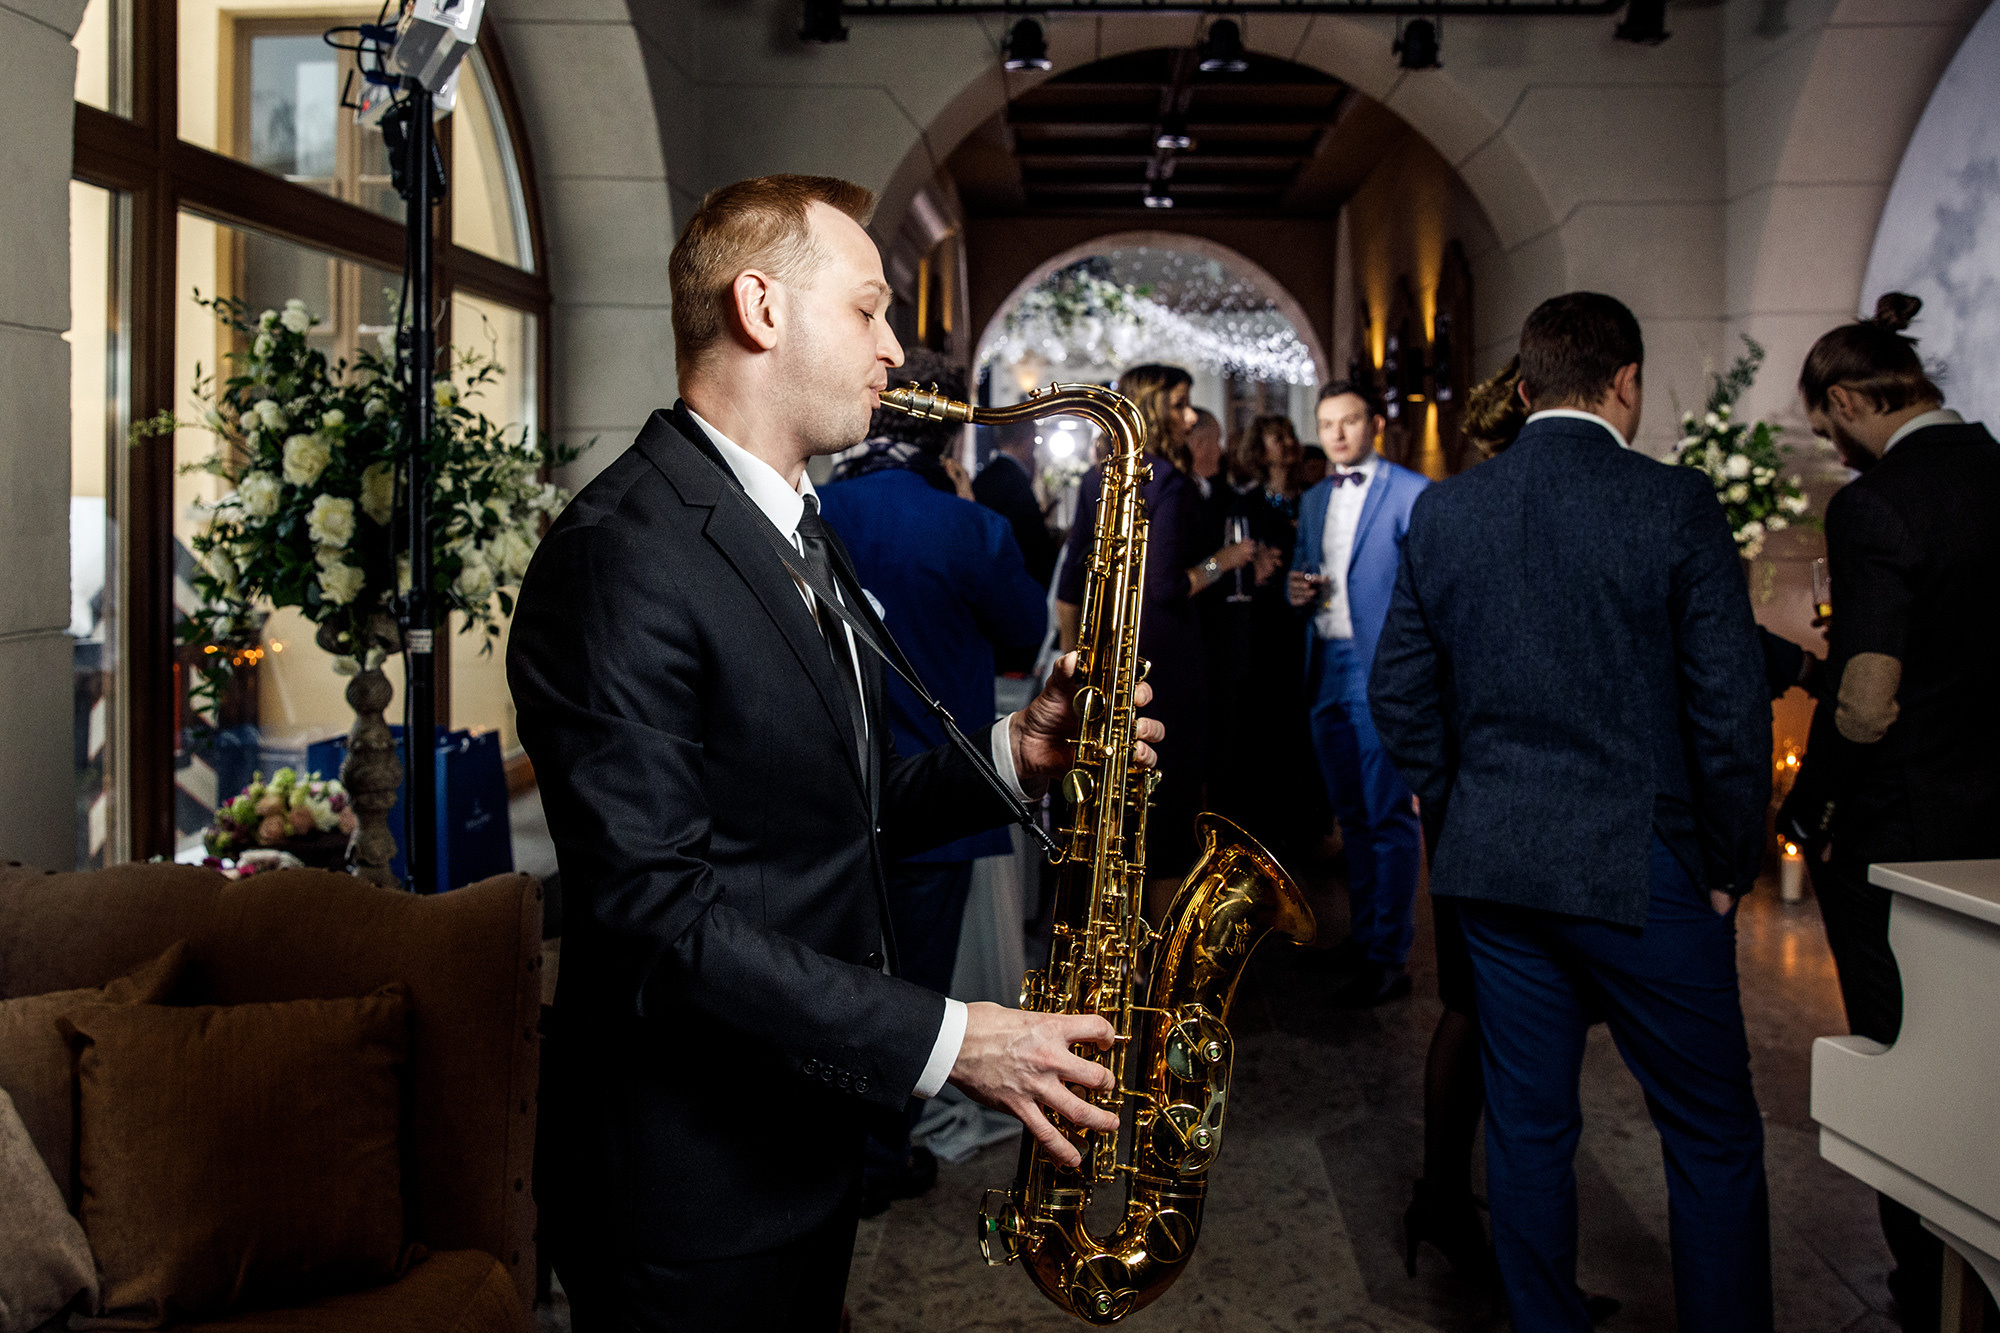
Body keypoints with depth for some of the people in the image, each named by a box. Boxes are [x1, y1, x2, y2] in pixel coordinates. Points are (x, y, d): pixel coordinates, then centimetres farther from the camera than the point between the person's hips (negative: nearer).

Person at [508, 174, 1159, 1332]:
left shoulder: (797, 531, 11)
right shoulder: (624, 552, -21)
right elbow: (653, 902, -26)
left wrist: (1012, 757, -4)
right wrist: (945, 1041, -24)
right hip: (692, 1177, -9)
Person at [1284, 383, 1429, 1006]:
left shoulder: (1411, 493, -6)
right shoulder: (1313, 499, 17)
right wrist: (1296, 589, 1)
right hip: (1325, 669, 7)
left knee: (1389, 816, -4)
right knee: (1352, 813, 15)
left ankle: (1389, 956, 2)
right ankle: (1364, 933, 26)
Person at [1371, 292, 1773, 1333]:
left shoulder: (1442, 510, 2)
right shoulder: (1675, 504, -10)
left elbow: (1398, 691, 7)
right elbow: (1731, 706, -10)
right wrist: (1729, 865, 1)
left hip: (1493, 865, 5)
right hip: (1643, 867, -4)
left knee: (1527, 1130, 15)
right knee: (1714, 1140, 11)